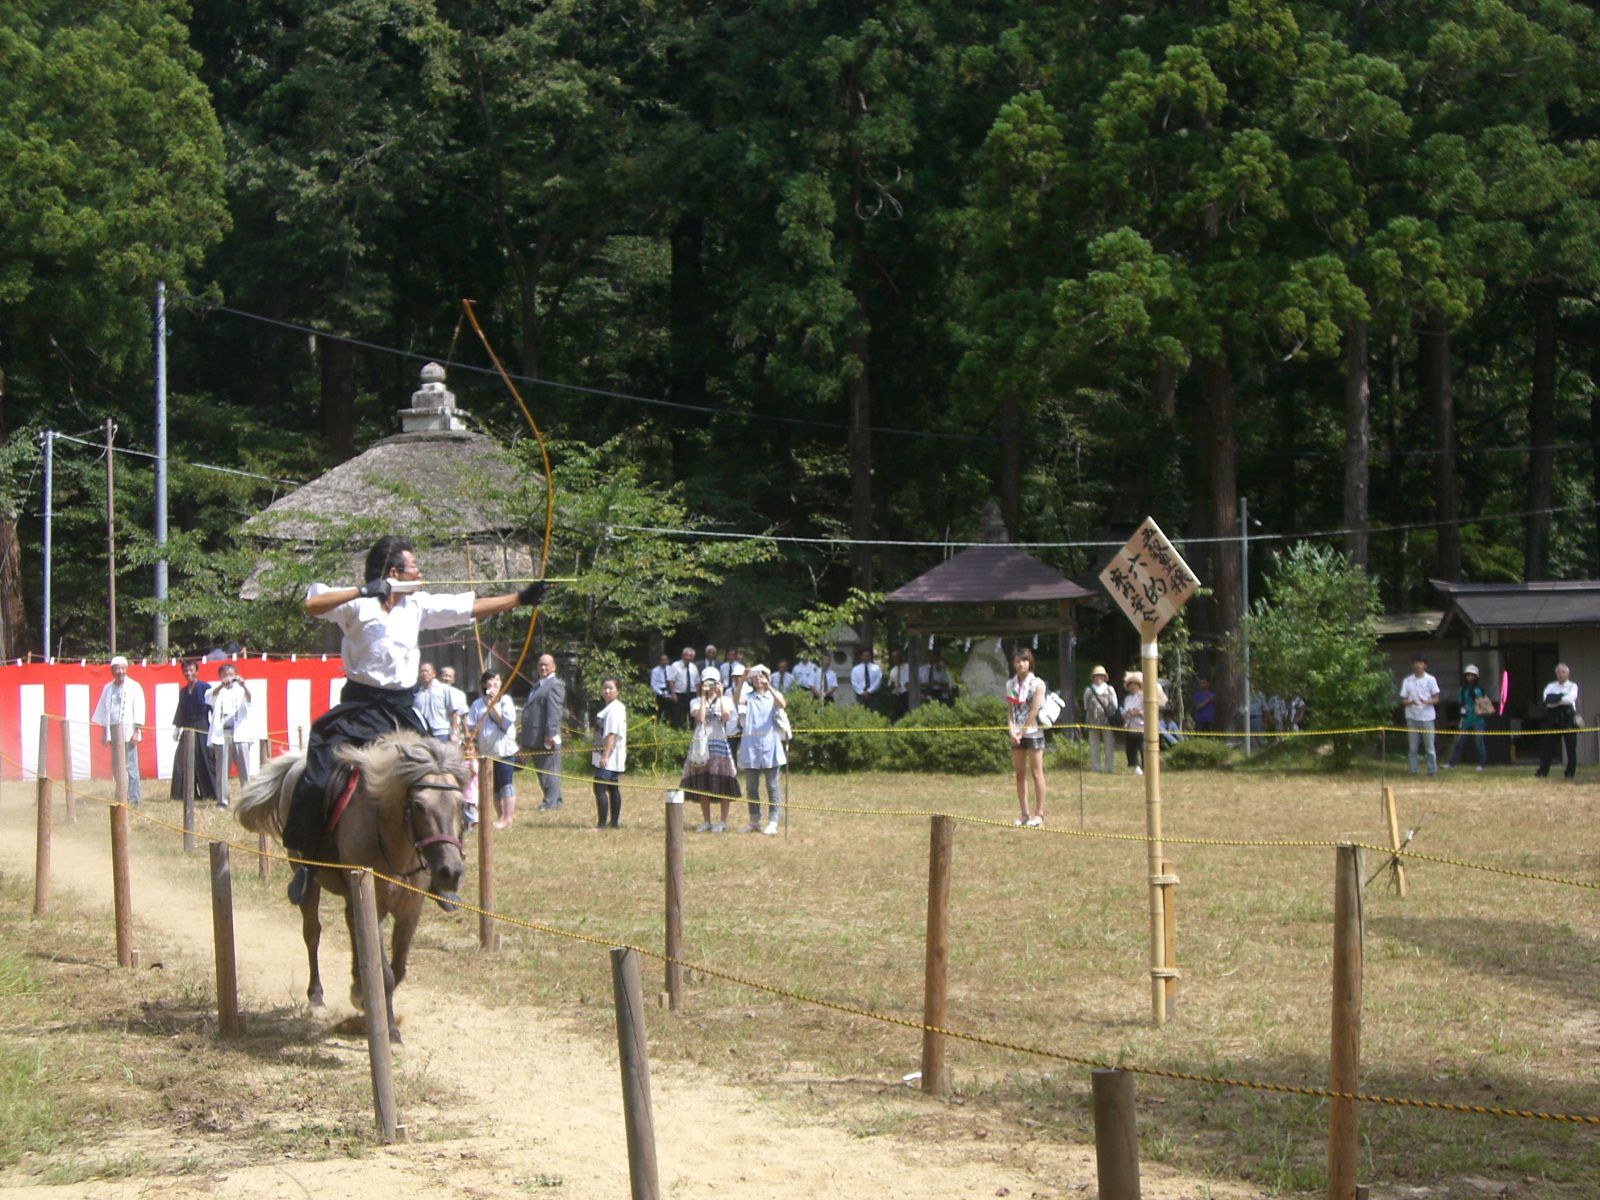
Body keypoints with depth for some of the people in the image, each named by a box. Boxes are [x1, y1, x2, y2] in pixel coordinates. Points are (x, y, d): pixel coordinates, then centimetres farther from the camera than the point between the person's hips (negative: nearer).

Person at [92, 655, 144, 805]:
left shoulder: (134, 687, 0)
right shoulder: (108, 688, 12)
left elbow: (139, 711, -4)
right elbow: (103, 711, 15)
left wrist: (136, 732, -11)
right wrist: (104, 733, 11)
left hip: (128, 731, -5)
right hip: (113, 732, 5)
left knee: (131, 766, -8)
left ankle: (133, 797, -7)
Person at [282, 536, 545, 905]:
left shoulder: (418, 605, 8)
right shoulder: (356, 604, -8)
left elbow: (473, 607, 12)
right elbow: (312, 605, -23)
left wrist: (522, 597, 10)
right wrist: (363, 592, -29)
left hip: (401, 712, 5)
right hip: (359, 707, -5)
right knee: (320, 780, -14)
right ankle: (306, 861, 3)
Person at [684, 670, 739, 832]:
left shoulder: (725, 701, 8)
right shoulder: (696, 702, 9)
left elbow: (726, 717, -11)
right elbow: (700, 717, -10)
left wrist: (720, 697, -10)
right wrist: (703, 696, -8)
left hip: (719, 744, -2)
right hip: (700, 744, 2)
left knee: (722, 783, -6)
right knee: (702, 785, 2)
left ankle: (723, 822, 0)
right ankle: (706, 821, 11)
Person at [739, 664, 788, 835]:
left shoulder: (774, 696, 5)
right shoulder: (749, 697, 8)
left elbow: (782, 704, -18)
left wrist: (769, 687, -27)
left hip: (769, 745, -2)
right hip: (750, 745, 2)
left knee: (772, 786, -2)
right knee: (751, 787, 6)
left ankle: (773, 822, 1)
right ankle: (754, 822, 15)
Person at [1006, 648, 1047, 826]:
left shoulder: (1037, 683, -4)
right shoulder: (1010, 684, 10)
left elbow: (1034, 711, -9)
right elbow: (1009, 710, 6)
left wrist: (1022, 731, -11)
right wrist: (1012, 731, -7)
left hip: (1033, 731, -5)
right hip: (1017, 735, 5)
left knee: (1036, 773, -3)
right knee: (1019, 774, 6)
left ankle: (1039, 813, 0)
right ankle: (1024, 814, 10)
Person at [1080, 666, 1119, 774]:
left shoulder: (1110, 690, 9)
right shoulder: (1088, 691, 10)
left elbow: (1115, 707, 11)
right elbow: (1086, 707, 14)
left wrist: (1115, 719, 5)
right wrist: (1086, 722, 11)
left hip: (1107, 721, -1)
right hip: (1093, 723, 1)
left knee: (1109, 746, 0)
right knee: (1094, 747, 3)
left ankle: (1109, 768, 4)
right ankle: (1095, 768, 7)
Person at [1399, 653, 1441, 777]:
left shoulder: (1430, 680, 2)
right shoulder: (1407, 681, 7)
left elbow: (1436, 698, 2)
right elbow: (1402, 699, 7)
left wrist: (1427, 702, -19)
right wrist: (1410, 702, -15)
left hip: (1427, 717, -2)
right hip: (1412, 717, 2)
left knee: (1430, 746, -1)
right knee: (1412, 747, 3)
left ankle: (1432, 772, 4)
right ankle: (1412, 772, 8)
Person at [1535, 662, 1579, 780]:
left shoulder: (1572, 686, 6)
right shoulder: (1550, 686, 11)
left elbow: (1570, 699, -14)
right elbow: (1547, 701, -7)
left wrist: (1555, 699, -11)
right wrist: (1562, 699, -15)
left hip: (1568, 718, -1)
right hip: (1553, 718, 1)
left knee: (1571, 747, 0)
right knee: (1547, 745, -2)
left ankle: (1570, 773, 8)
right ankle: (1542, 771, 1)